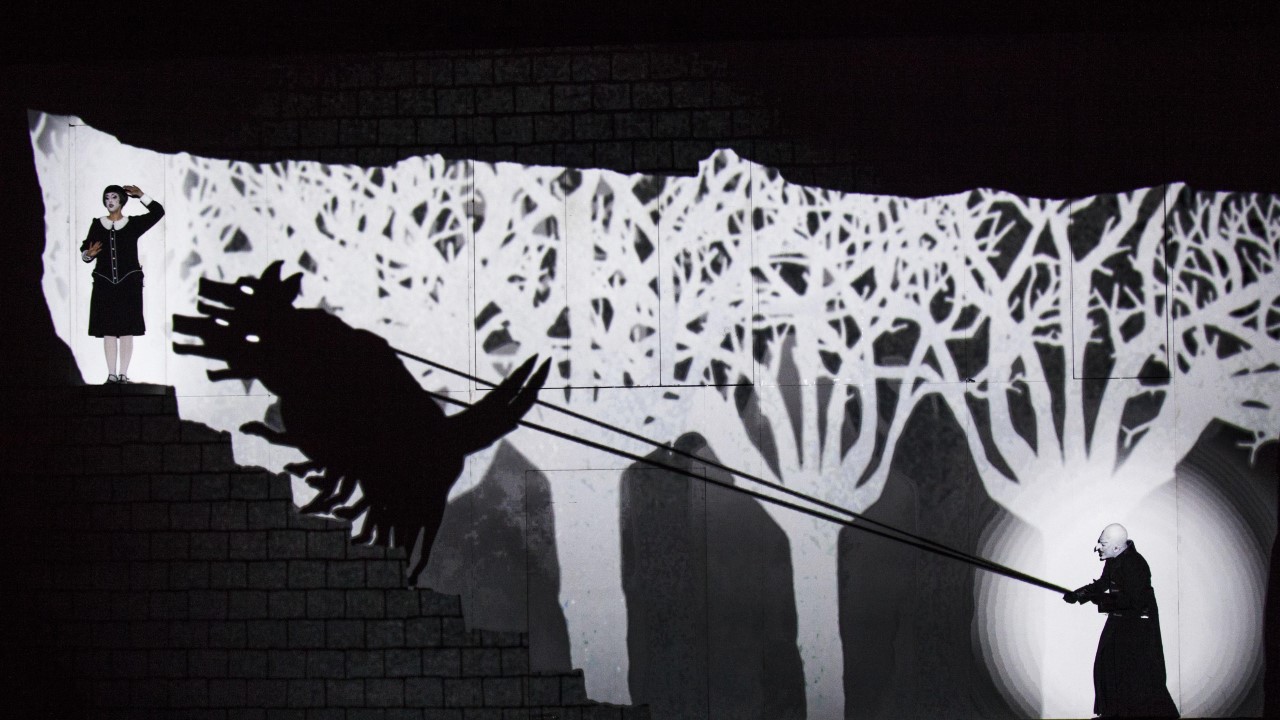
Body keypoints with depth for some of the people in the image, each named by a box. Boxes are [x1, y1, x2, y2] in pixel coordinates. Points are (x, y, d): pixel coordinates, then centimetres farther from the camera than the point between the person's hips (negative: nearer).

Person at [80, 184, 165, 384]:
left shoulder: (133, 224, 6)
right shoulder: (97, 225, 8)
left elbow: (158, 212, 1)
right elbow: (84, 250, 7)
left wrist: (141, 195, 1)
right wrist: (88, 254, -14)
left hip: (129, 283, -1)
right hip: (104, 283, 1)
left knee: (126, 330, -2)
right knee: (108, 330, -1)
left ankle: (123, 374, 1)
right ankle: (111, 374, 2)